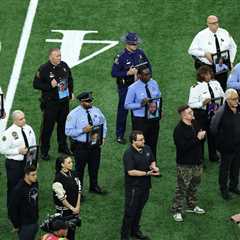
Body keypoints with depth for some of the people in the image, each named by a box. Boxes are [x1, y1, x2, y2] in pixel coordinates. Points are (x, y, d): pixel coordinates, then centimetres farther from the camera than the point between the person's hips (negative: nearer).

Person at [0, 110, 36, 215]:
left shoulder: (28, 129, 1)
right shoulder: (9, 133, -17)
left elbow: (33, 145, 12)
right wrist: (18, 151, -21)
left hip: (28, 161, 5)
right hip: (14, 163, -5)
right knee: (13, 187, 7)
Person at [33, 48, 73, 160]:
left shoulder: (64, 66, 2)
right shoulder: (43, 69, -15)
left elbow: (70, 79, 17)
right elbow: (36, 84, -11)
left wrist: (70, 92, 11)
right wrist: (49, 85, -22)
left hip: (64, 101, 5)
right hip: (50, 103, -5)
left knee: (63, 124, 17)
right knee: (47, 126, 0)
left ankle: (63, 146, 34)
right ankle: (44, 151, 12)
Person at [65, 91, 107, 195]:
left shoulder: (96, 111, 2)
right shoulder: (74, 114, -15)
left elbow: (103, 123, 18)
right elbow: (68, 131, -16)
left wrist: (103, 136, 6)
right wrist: (83, 130, -24)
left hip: (95, 145, 5)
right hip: (81, 146, -5)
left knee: (95, 166, 20)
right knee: (80, 168, 5)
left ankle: (94, 186, 41)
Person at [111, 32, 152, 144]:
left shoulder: (140, 53, 0)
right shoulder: (121, 57, -16)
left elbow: (148, 65, 14)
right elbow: (114, 73, -17)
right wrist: (128, 73, -25)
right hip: (125, 87, -5)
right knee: (123, 110, 3)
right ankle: (119, 135, 14)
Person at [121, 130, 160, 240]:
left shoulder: (147, 149, 2)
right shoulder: (129, 154, -21)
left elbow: (152, 161, 17)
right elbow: (131, 172, -25)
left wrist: (154, 167, -7)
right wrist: (147, 173, -24)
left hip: (145, 185, 7)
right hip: (133, 187, -7)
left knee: (139, 210, 21)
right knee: (130, 211, 0)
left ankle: (135, 231, 37)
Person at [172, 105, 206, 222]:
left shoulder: (194, 125, 6)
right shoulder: (179, 129, -19)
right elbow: (183, 147, -28)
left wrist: (201, 136, -4)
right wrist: (197, 138, -26)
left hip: (196, 162, 8)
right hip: (185, 165, -8)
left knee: (194, 186, 21)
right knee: (181, 188, -1)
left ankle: (192, 206, 37)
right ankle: (177, 211, 9)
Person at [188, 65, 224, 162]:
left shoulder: (216, 84, 2)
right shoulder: (196, 88, -14)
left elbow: (223, 96, 15)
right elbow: (191, 104, -16)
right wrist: (202, 103, -30)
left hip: (214, 113, 5)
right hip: (201, 115, -5)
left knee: (213, 134, 17)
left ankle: (213, 156, 36)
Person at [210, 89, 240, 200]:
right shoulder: (222, 112, -24)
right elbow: (214, 128, -19)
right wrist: (221, 140, -11)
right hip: (227, 147, -6)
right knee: (225, 168, 10)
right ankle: (224, 189, 25)